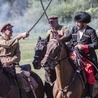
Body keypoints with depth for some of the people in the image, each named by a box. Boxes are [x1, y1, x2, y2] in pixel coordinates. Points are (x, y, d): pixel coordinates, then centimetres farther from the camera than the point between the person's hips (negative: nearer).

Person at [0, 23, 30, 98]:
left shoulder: (15, 42, 18)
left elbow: (17, 56, 6)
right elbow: (8, 44, -14)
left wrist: (9, 62, -14)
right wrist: (20, 36, -18)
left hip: (13, 63, 3)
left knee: (20, 76, -25)